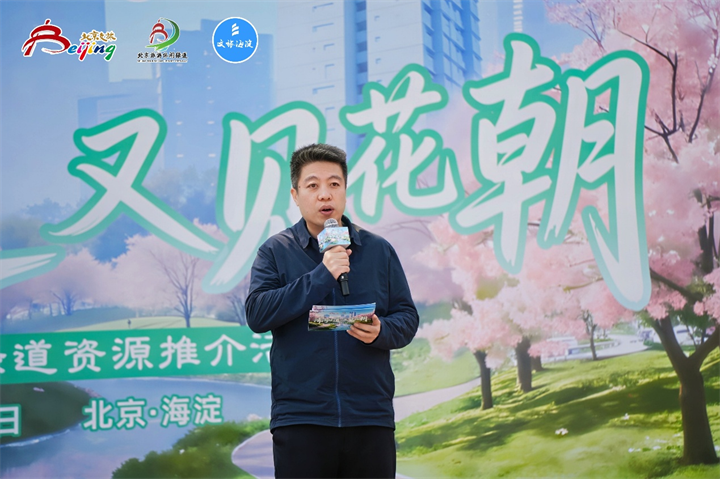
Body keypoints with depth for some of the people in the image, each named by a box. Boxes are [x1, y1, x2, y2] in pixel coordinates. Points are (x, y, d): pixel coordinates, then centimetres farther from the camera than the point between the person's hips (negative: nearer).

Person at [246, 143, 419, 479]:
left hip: (371, 417, 2)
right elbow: (256, 315, -9)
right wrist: (321, 276, -14)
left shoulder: (379, 250, 11)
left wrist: (381, 331, -13)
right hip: (300, 418, -2)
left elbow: (407, 317, 10)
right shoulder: (275, 252, 5)